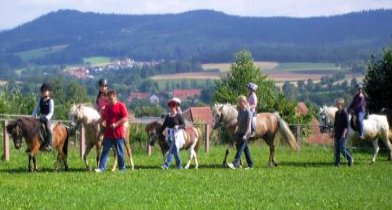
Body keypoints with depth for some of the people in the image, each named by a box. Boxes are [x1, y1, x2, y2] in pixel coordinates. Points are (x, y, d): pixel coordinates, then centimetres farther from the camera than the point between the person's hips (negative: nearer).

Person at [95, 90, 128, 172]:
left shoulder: (121, 106, -6)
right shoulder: (107, 107, 15)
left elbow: (125, 118, -13)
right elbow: (103, 118, 18)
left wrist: (116, 124, -20)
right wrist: (95, 123, 3)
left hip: (118, 134, -6)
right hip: (108, 134, 6)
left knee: (120, 152, 3)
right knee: (105, 151, 2)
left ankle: (122, 168, 13)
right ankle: (101, 168, 0)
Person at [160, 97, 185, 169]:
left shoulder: (178, 116, -6)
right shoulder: (168, 117, 10)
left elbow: (184, 125, -7)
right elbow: (164, 126, 16)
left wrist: (178, 126, -26)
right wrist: (158, 133, 13)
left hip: (176, 135, -6)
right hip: (169, 136, 6)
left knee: (171, 151, -10)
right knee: (175, 151, 10)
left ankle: (166, 165, -13)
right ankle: (179, 166, 19)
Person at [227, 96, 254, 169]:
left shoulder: (247, 112, -15)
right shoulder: (240, 111, 8)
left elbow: (248, 124, -19)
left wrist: (245, 135, -26)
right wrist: (237, 132, 20)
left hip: (245, 133, -8)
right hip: (240, 132, 8)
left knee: (240, 148, -14)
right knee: (246, 149, 12)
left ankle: (235, 164, -22)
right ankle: (250, 165, 18)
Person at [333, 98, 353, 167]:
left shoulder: (345, 113, -12)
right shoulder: (337, 113, 11)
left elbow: (346, 125, -15)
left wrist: (344, 133, -21)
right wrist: (334, 132, 16)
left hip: (342, 135, -7)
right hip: (337, 135, 7)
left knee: (342, 149, -8)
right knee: (336, 149, 5)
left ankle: (350, 159, 12)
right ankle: (337, 163, 9)